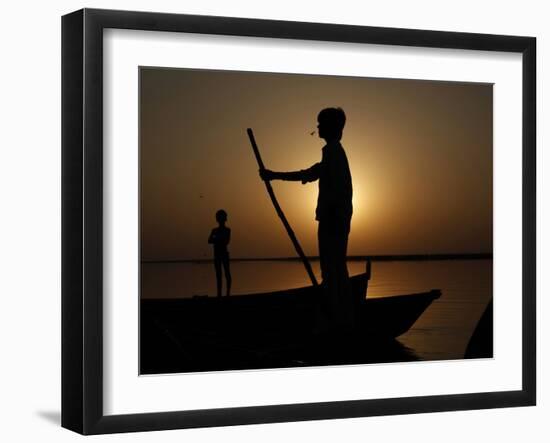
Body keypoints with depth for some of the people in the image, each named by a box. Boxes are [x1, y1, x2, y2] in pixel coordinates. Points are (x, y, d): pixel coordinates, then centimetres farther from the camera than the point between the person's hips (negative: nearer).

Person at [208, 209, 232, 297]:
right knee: (218, 274, 2)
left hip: (224, 254, -4)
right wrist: (220, 240, -15)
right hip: (217, 254, 4)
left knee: (227, 273, -4)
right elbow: (209, 241, -3)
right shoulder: (215, 230, 10)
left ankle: (228, 293, -3)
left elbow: (226, 241, -12)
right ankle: (219, 294, 2)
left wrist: (216, 240, -10)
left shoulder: (227, 230, 1)